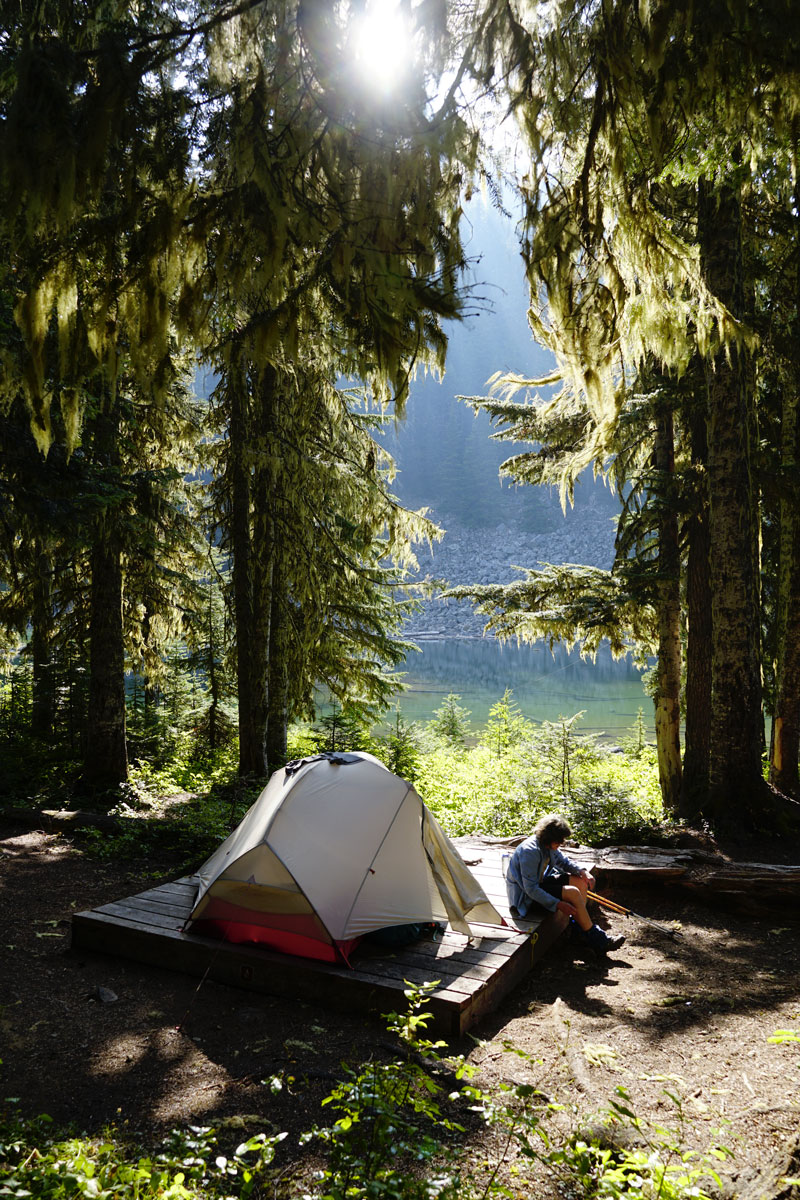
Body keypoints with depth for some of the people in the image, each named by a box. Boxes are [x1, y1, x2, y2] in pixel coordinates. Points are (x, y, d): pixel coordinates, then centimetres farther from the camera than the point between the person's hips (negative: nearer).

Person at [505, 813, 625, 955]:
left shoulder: (549, 845, -3)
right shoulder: (530, 851, -30)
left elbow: (563, 861, 16)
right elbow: (531, 889, -29)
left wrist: (582, 871, -4)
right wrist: (557, 904, -30)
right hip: (527, 895, -10)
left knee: (581, 882, -1)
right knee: (573, 893, -22)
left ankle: (580, 926, 1)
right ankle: (596, 939, -12)